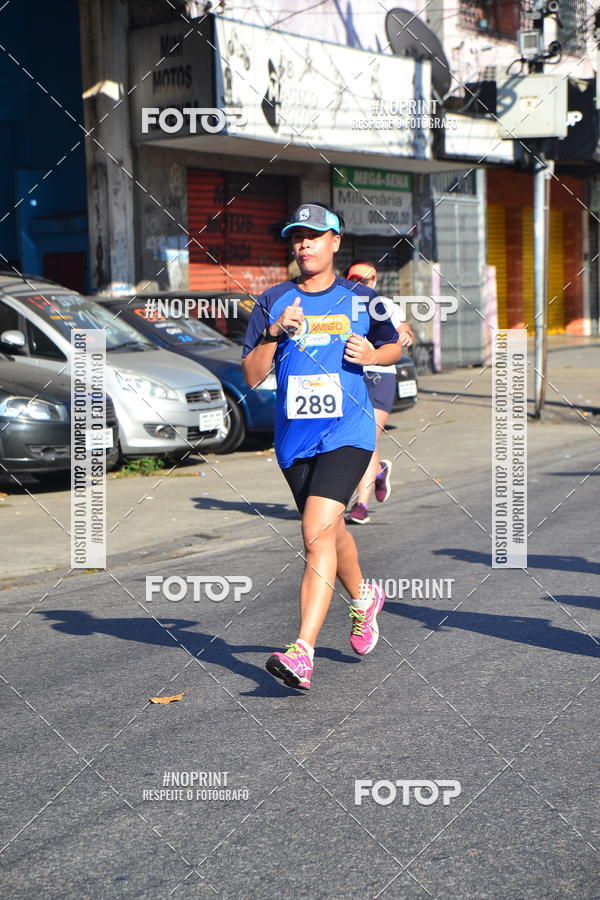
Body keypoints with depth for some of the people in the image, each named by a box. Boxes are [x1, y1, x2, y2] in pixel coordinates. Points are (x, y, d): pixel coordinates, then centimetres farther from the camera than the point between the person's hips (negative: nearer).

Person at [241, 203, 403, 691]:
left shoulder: (360, 299, 3)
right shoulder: (274, 301, 4)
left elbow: (395, 346, 17)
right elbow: (251, 376, 1)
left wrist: (371, 354, -5)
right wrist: (273, 333, -16)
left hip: (347, 434, -4)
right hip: (294, 438, 4)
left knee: (317, 533, -19)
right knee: (330, 530, 19)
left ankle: (302, 652, -22)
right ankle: (363, 597, 49)